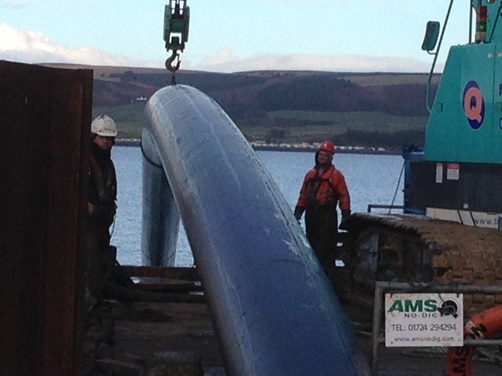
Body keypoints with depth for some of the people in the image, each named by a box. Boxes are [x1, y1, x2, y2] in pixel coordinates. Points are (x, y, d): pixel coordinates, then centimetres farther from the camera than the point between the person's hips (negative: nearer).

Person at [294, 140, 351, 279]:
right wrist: (298, 212, 11)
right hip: (311, 214, 6)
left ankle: (327, 276, -7)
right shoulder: (310, 175, 17)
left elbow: (344, 197, -4)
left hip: (327, 215, -6)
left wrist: (345, 216, -11)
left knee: (326, 247, -8)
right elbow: (303, 196, 19)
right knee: (312, 245, 10)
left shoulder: (336, 175, -1)